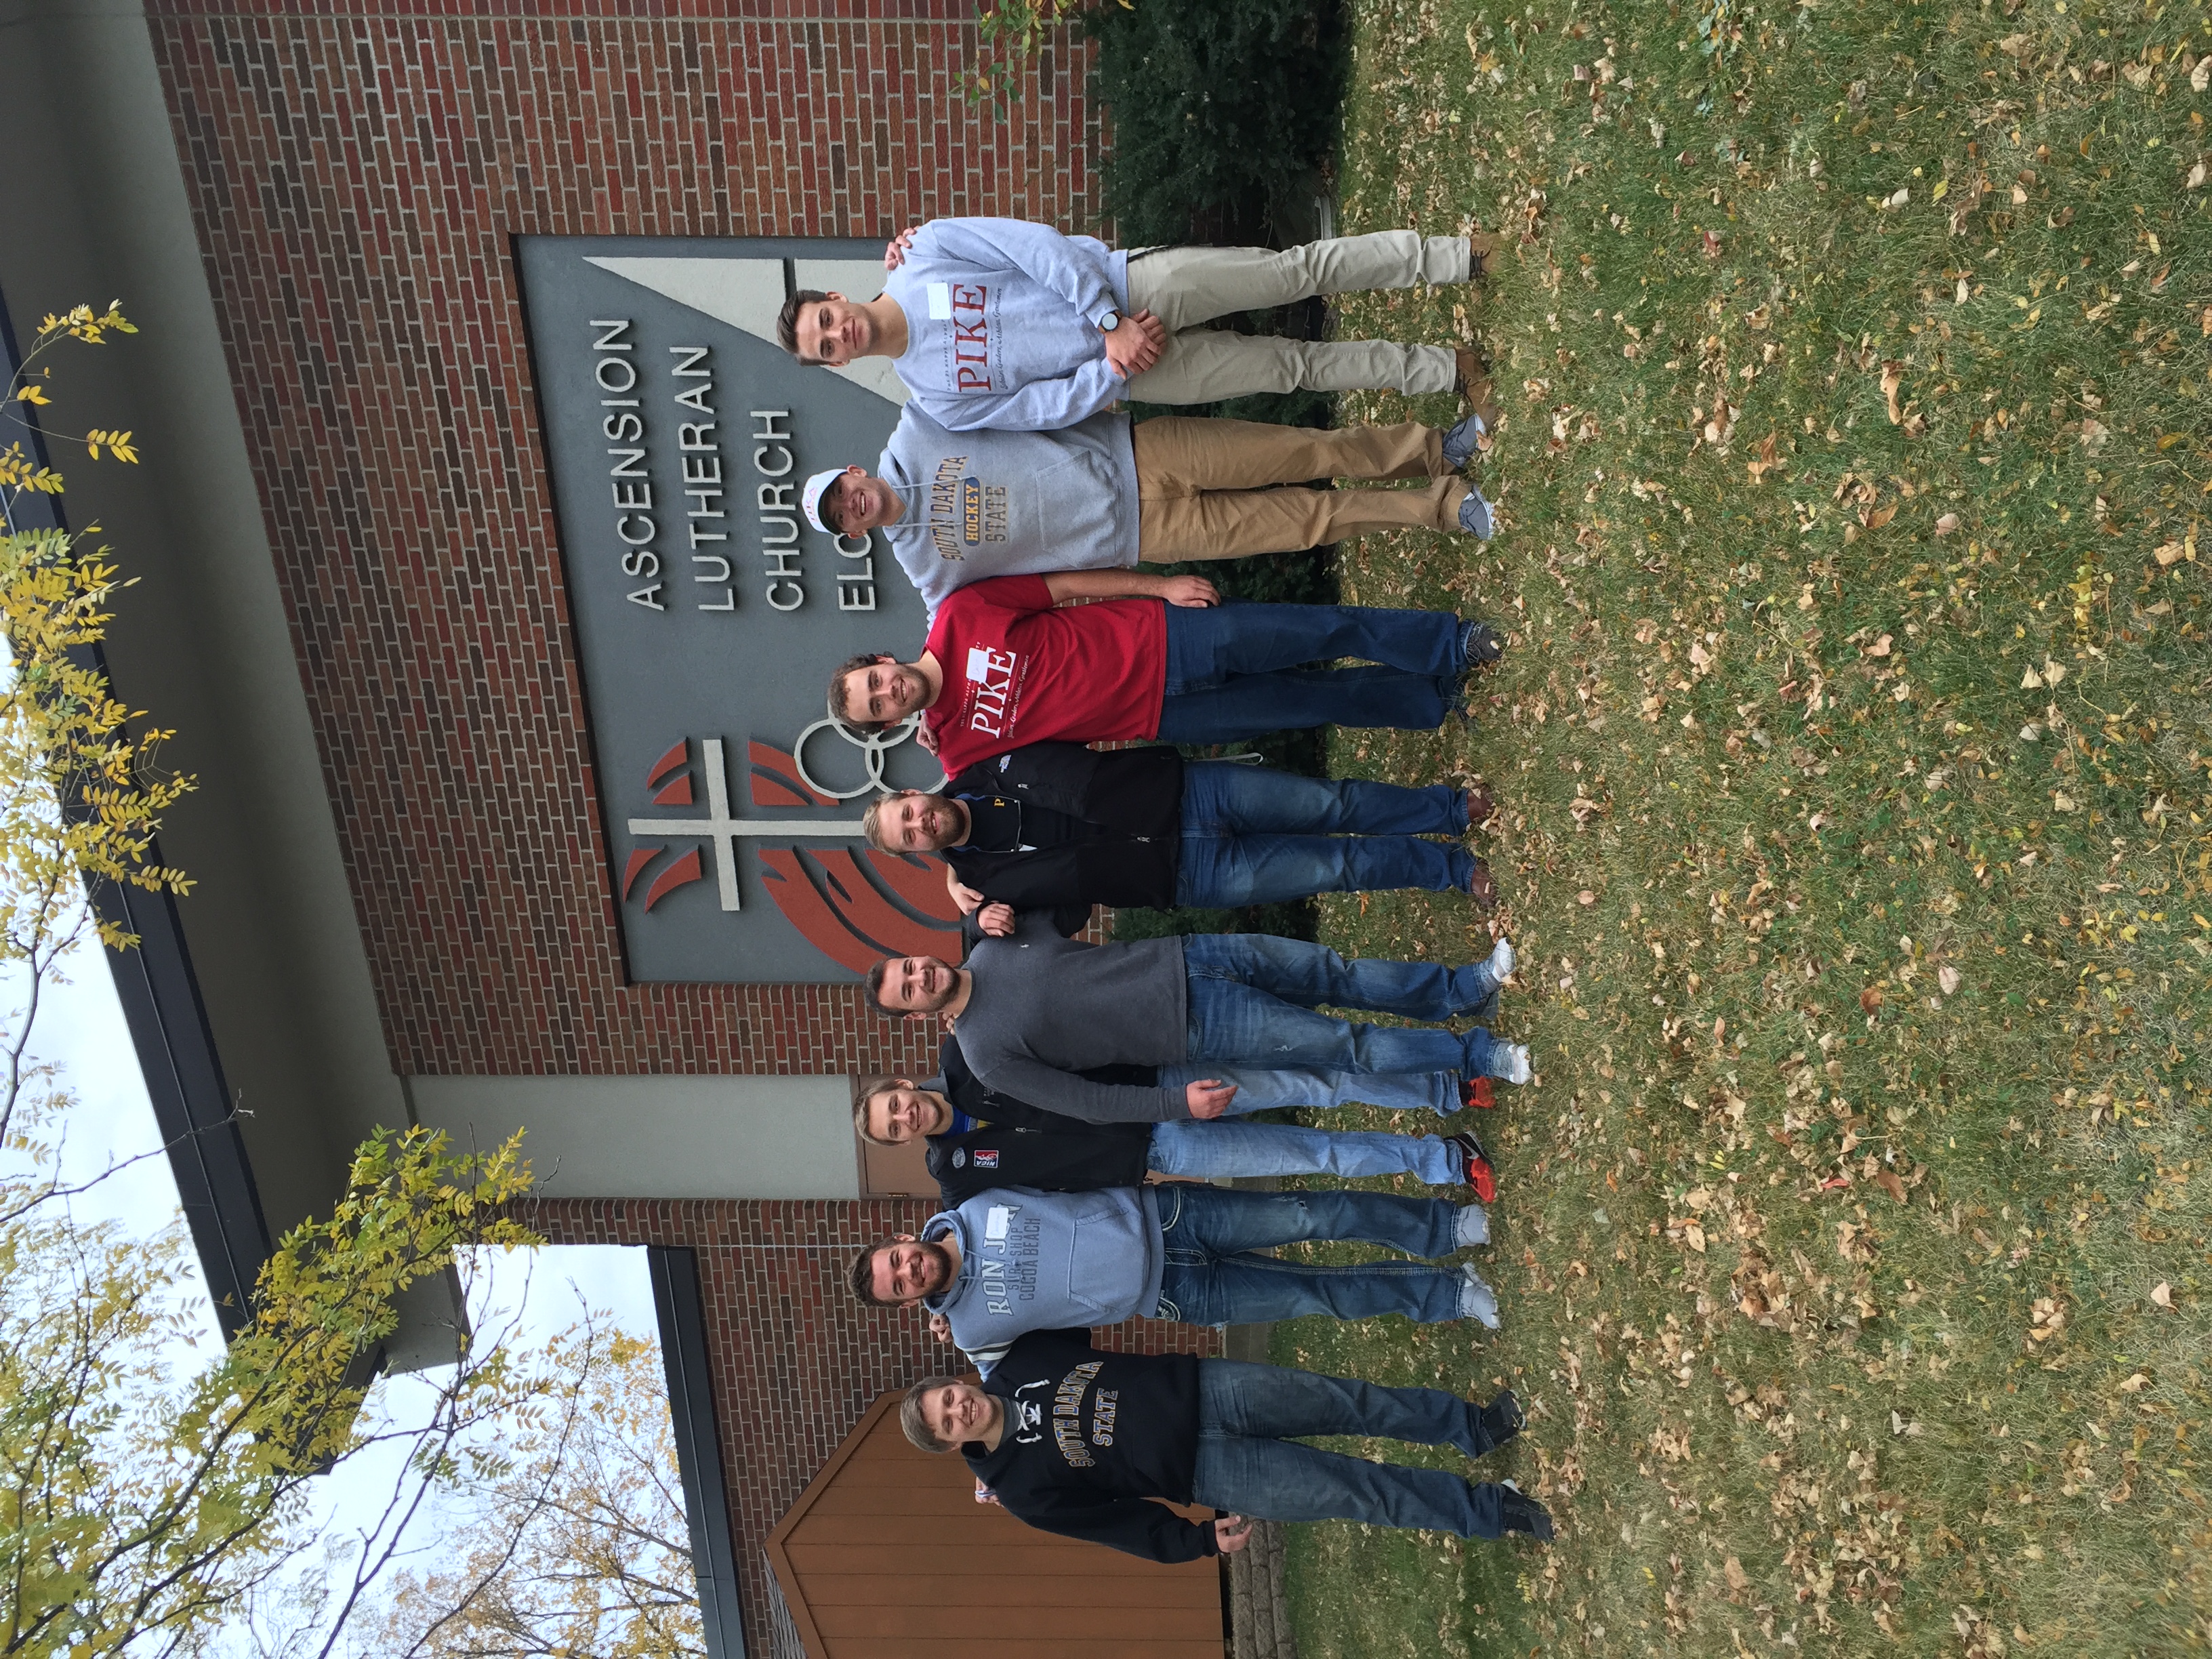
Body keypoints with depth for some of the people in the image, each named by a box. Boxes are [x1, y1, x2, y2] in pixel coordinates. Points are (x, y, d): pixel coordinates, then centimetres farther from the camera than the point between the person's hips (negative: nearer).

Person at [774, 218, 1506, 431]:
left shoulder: (923, 253, -3)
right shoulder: (936, 398, -2)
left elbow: (1035, 245, -10)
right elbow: (1057, 408, -6)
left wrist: (1108, 321, -18)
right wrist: (1113, 363, -19)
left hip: (1134, 287, 0)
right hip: (1119, 377, 0)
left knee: (1298, 269, -8)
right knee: (1294, 366, -3)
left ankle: (1455, 256, 4)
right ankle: (1440, 371, 11)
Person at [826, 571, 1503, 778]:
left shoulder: (958, 616, -8)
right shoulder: (960, 747, -4)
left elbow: (1067, 584, -4)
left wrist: (1161, 586, -7)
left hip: (1157, 638, 0)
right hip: (1158, 715, 0)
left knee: (1324, 629, -10)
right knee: (1309, 704, 0)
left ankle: (1452, 642, 3)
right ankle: (1432, 701, 16)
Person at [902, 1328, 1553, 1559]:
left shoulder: (1014, 1364, 1)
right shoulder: (1023, 1490, -7)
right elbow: (1122, 1524, -6)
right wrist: (1201, 1541, -11)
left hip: (1201, 1389, 3)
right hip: (1202, 1470, -3)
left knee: (1349, 1402, -4)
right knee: (1353, 1491, -8)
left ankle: (1471, 1426, 17)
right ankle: (1484, 1510, 8)